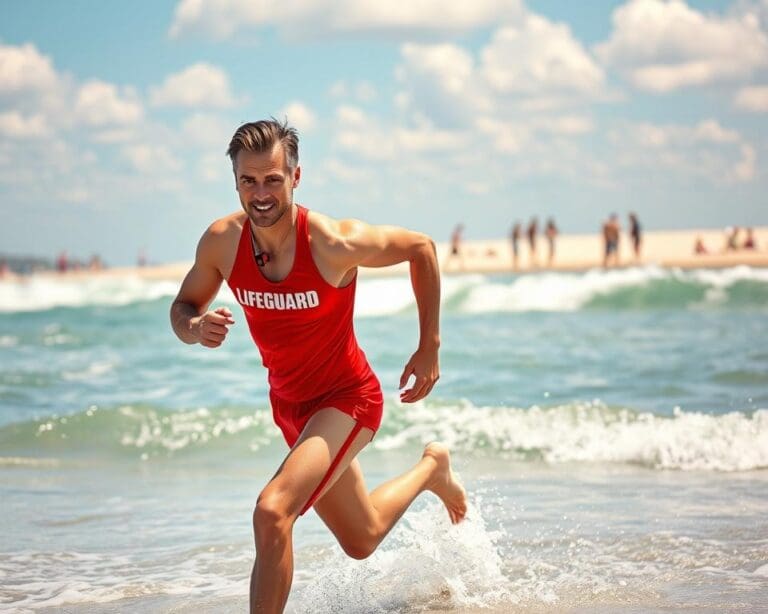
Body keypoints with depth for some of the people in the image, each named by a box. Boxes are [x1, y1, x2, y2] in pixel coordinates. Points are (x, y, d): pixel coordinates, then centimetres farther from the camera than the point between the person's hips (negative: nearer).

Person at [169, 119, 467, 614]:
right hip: (289, 403, 6)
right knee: (362, 542, 24)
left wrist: (430, 348, -7)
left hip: (348, 399, -6)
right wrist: (196, 328, -25)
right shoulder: (222, 241, -15)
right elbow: (182, 309, 1)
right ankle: (432, 469, 53)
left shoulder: (334, 243, -27)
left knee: (273, 511, -29)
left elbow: (421, 247, -10)